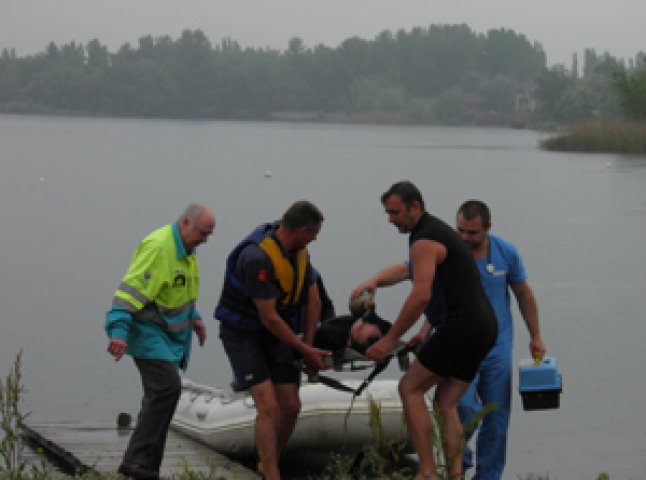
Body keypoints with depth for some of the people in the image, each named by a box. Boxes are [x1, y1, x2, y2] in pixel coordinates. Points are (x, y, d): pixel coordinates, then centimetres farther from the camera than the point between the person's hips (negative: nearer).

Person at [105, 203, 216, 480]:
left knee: (160, 395, 8)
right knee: (168, 387, -21)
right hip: (147, 331, -10)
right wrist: (119, 331, -33)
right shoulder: (158, 246, -20)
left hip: (168, 333, 10)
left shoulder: (185, 249, 12)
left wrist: (193, 317, 20)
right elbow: (130, 289, -26)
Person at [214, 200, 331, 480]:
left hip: (276, 334, 7)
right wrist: (305, 350, -16)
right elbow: (269, 318, -25)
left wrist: (308, 348, 3)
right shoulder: (257, 257, -29)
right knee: (269, 407, -18)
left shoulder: (299, 252, -2)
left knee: (290, 407, 1)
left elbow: (313, 301, 7)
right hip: (243, 335, -7)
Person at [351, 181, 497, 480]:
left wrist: (390, 339, -16)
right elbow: (409, 269, 35)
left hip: (461, 326, -10)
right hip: (484, 325, 10)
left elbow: (421, 296, -21)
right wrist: (373, 281, 17)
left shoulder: (424, 241, -11)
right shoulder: (438, 231, 21)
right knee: (447, 403, 12)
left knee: (410, 388, -3)